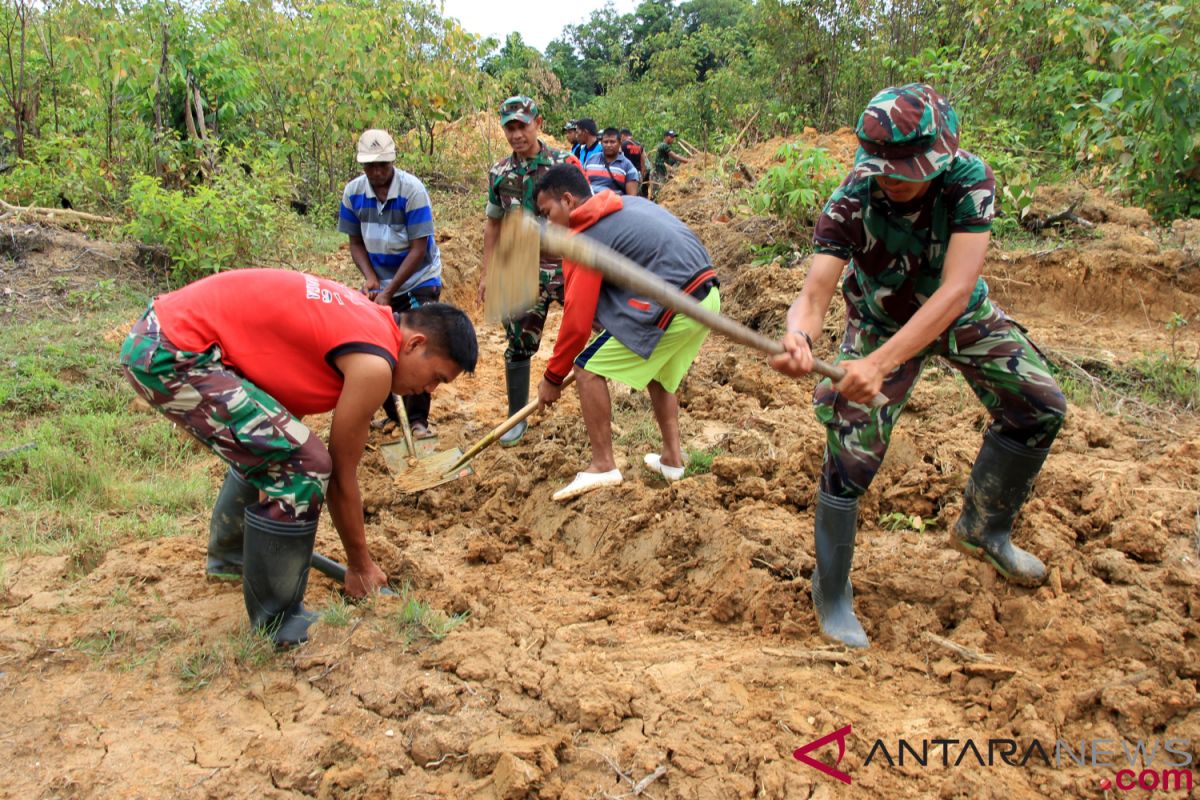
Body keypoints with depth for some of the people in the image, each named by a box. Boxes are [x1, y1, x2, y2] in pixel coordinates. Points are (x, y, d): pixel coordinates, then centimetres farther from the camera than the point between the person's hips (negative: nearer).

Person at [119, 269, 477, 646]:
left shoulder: (369, 318, 12)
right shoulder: (373, 366, -14)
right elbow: (342, 476, -4)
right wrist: (360, 565, 10)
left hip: (162, 326, 10)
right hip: (170, 356, -10)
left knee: (268, 446, 27)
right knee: (300, 464, -13)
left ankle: (229, 554, 48)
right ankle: (277, 622, 2)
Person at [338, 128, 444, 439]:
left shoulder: (412, 189, -21)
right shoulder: (353, 192, -9)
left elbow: (419, 248, -21)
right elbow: (355, 242, 1)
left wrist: (389, 291, -23)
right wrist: (370, 277, -17)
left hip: (419, 282, -4)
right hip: (380, 284, 5)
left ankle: (417, 419, 0)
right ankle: (393, 414, 21)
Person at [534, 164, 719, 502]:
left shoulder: (585, 238, -7)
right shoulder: (629, 203, 18)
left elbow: (577, 320, -7)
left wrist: (552, 378, 5)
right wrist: (608, 325, 28)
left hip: (675, 308, -9)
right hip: (707, 296, 9)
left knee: (588, 369, 0)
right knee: (658, 371, 30)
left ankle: (603, 466, 3)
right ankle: (672, 458, 31)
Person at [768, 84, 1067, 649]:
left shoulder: (969, 179, -31)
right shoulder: (850, 202, -31)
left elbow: (955, 289, -40)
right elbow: (814, 293, -38)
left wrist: (880, 364, -53)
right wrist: (798, 336, -64)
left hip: (960, 315, 3)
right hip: (880, 321, -2)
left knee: (1040, 409, -2)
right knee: (851, 450, -14)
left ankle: (983, 529, 23)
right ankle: (831, 593, 5)